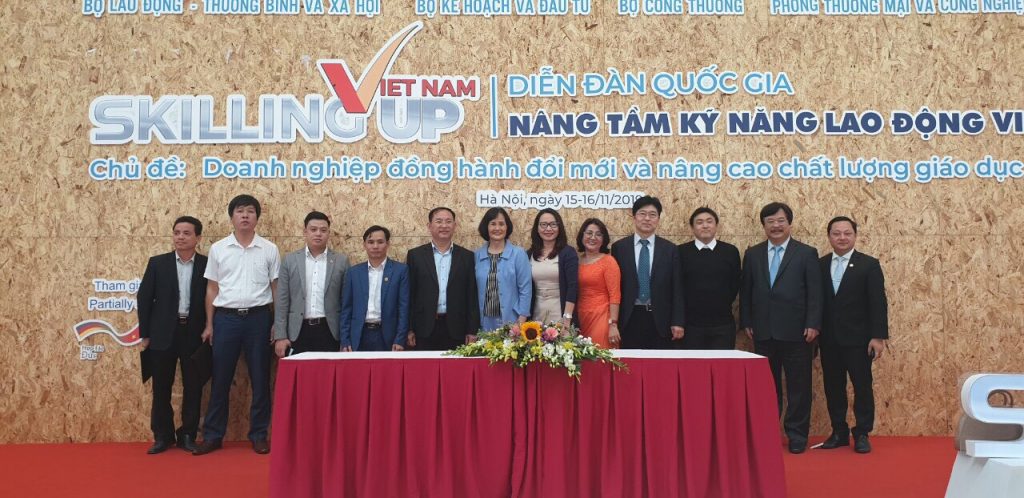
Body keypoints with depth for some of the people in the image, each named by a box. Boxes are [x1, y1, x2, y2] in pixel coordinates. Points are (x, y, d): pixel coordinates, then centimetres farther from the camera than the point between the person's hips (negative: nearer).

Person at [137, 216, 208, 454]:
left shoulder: (207, 265, 0)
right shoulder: (157, 263, 3)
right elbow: (144, 298, 4)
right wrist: (145, 334, 1)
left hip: (195, 334, -1)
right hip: (163, 334, 1)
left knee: (193, 388, 5)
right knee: (161, 388, 7)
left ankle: (187, 435, 18)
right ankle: (162, 436, 20)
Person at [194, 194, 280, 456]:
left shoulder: (269, 249, 2)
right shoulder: (218, 248, 5)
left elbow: (277, 288, 4)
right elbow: (212, 289, 8)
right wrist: (209, 324, 5)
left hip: (258, 317, 0)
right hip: (226, 317, 1)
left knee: (260, 378, 5)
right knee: (221, 378, 6)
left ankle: (259, 435, 15)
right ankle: (213, 435, 16)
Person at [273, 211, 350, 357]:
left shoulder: (341, 260, 5)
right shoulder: (290, 260, 6)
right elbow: (282, 300, 4)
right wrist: (280, 336, -2)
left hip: (330, 331, 0)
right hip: (298, 332, 1)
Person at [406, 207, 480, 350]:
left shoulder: (466, 256, 7)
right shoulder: (415, 255, 5)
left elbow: (472, 297, 6)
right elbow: (409, 295, 4)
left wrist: (473, 331, 1)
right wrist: (409, 329, -1)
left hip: (456, 330, 1)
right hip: (425, 329, 0)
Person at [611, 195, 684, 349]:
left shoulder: (670, 249, 5)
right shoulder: (619, 247, 4)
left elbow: (676, 288, 4)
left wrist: (678, 322, -2)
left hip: (660, 320, 1)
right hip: (629, 319, 0)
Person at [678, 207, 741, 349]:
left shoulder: (730, 251, 4)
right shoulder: (681, 251, 0)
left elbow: (735, 285, 9)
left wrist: (722, 307, 7)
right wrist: (689, 308, 3)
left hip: (723, 325, 1)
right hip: (691, 324, -1)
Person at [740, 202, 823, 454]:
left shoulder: (807, 253, 2)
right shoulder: (752, 254, 10)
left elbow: (814, 293, -3)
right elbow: (745, 291, 10)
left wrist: (813, 324, -10)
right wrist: (746, 322, 4)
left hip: (796, 331, -2)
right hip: (763, 331, 2)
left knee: (798, 385, 3)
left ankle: (797, 434, 14)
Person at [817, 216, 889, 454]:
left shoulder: (869, 265, -2)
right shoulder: (820, 264, 7)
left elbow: (878, 303, -6)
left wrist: (878, 336, -12)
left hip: (858, 338, -3)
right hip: (829, 339, 3)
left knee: (862, 386, 3)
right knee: (833, 387, 8)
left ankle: (862, 434, 14)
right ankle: (839, 432, 19)